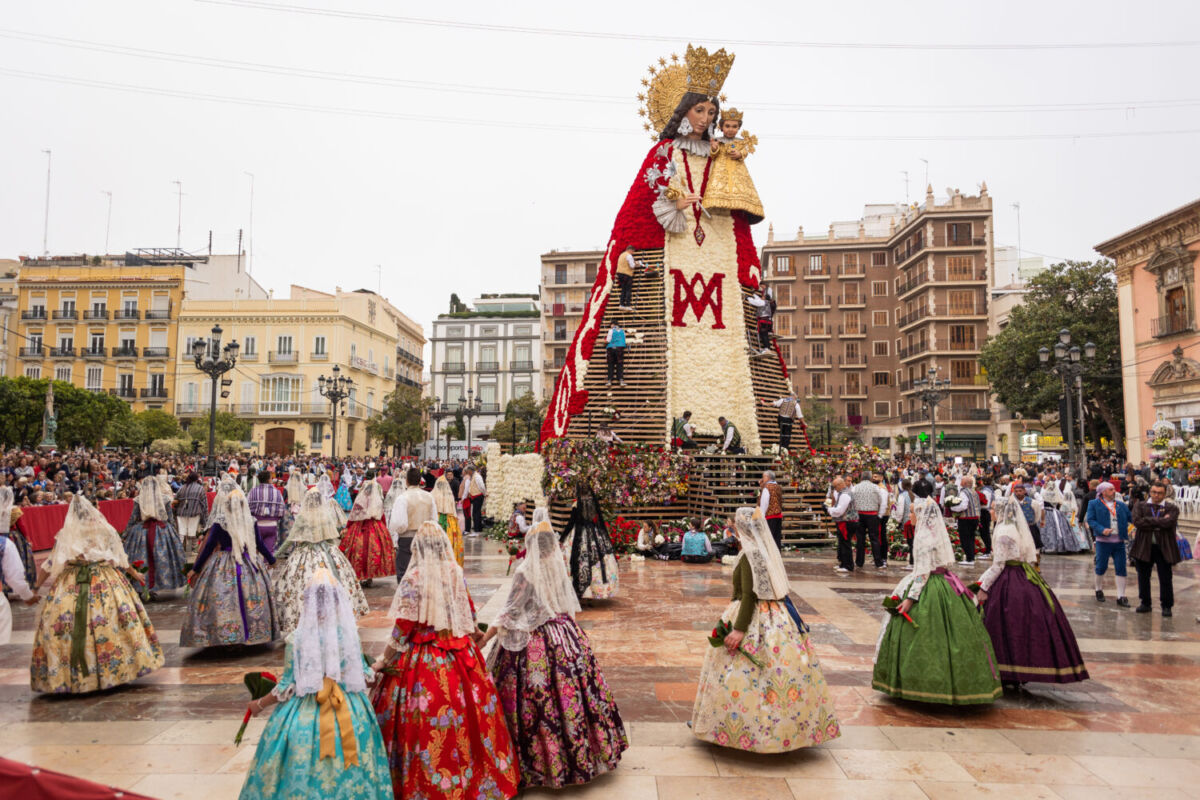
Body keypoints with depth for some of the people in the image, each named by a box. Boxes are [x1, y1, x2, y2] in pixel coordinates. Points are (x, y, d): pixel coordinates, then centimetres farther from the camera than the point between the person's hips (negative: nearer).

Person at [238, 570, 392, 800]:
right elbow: (364, 676, 2)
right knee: (348, 778, 18)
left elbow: (287, 687, -8)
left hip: (305, 716, -2)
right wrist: (375, 671, 25)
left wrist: (259, 705, 10)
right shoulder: (350, 634, -7)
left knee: (303, 775, 16)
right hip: (350, 714, 2)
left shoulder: (297, 638, -13)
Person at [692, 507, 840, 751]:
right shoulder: (767, 551, 8)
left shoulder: (750, 555, -18)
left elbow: (749, 595, -23)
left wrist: (739, 629, -24)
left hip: (754, 620, -9)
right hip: (776, 618, 9)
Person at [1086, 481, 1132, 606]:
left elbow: (1130, 519, 11)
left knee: (1121, 569, 1)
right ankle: (1099, 590, 26)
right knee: (1101, 567, 6)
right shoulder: (1094, 504, 1)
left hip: (1119, 541, 3)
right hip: (1103, 541, -3)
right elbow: (1090, 520, -7)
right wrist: (1102, 530, -20)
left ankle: (1121, 596, 6)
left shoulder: (1122, 505, 14)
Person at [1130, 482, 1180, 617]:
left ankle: (1166, 606, 16)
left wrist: (1149, 521, -10)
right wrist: (1160, 522, -12)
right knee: (1143, 577, 10)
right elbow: (1137, 521, -11)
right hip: (1144, 546, 2)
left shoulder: (1172, 508, 2)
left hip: (1164, 547, -2)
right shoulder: (1140, 506, 7)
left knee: (1165, 579, 3)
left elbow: (1169, 522, -17)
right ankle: (1145, 604, 23)